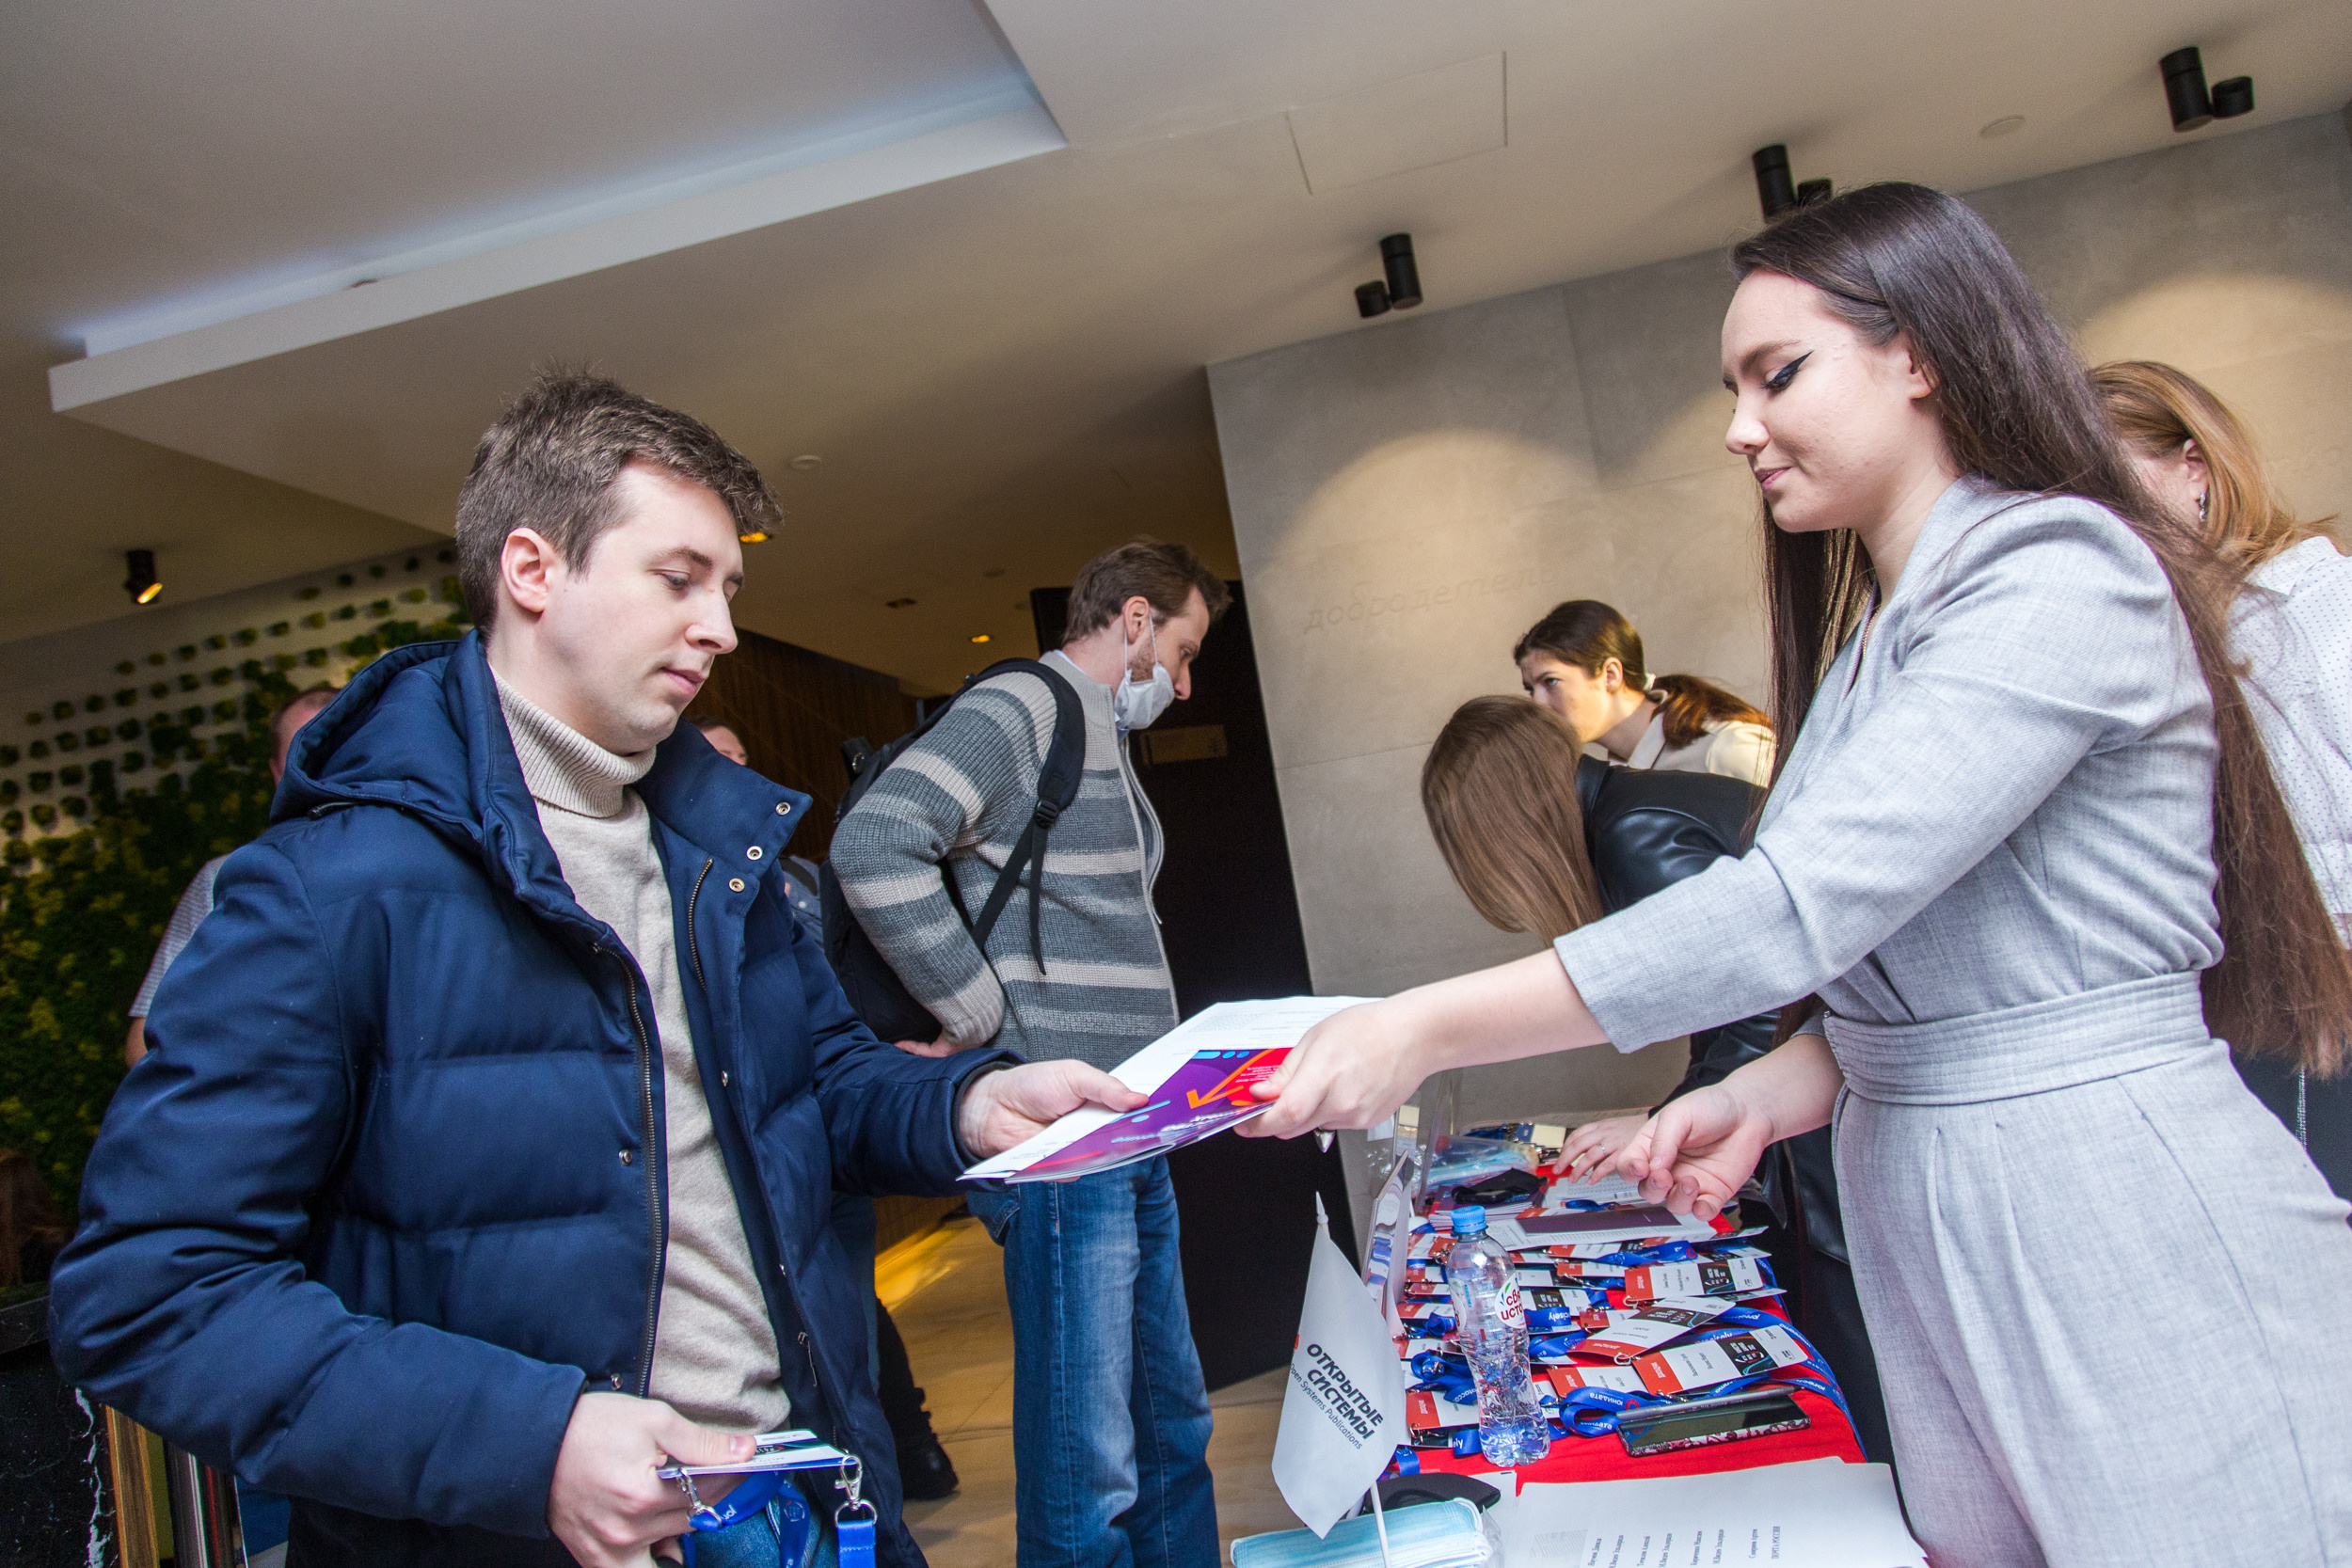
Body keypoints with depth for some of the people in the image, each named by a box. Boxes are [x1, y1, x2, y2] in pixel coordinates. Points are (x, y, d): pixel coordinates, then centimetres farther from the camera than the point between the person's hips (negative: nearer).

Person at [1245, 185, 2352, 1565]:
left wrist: (1428, 1029, -26)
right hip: (1924, 1224, 8)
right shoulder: (1875, 647, 13)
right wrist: (1771, 1093, -5)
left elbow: (1805, 903, -26)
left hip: (2114, 1211, -8)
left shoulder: (2063, 572, -15)